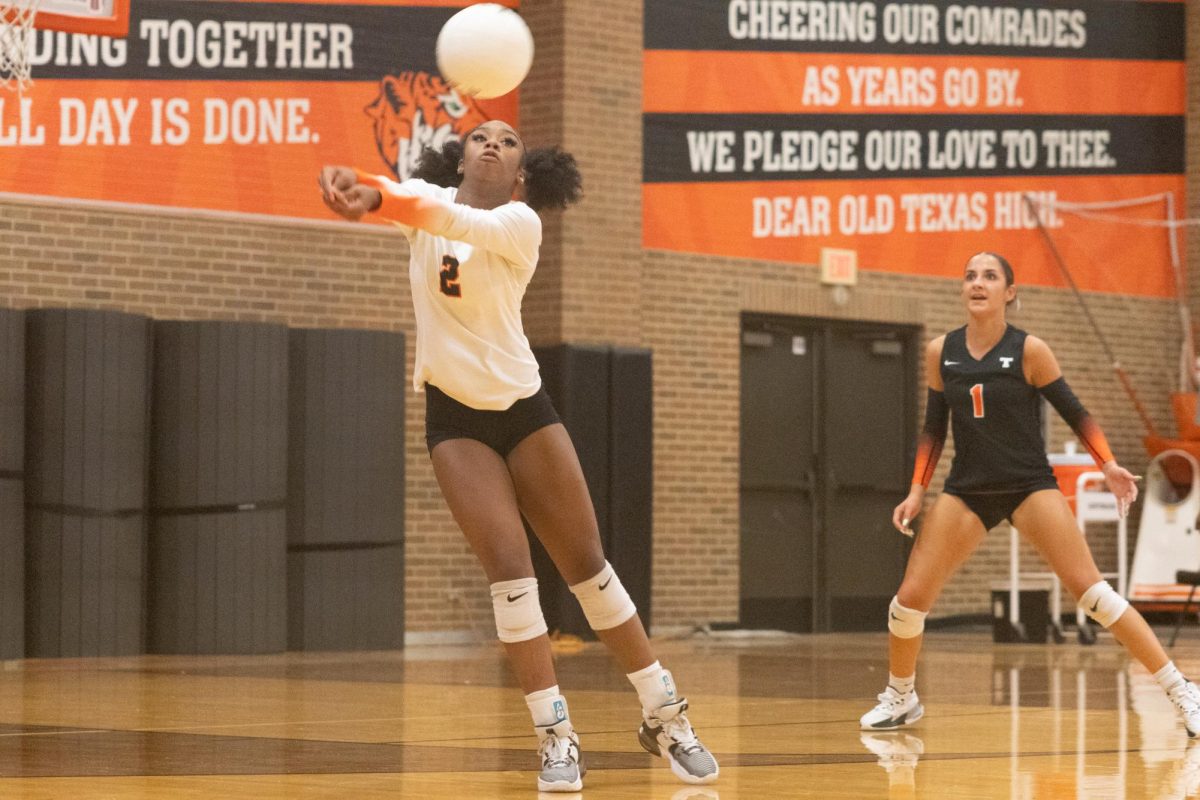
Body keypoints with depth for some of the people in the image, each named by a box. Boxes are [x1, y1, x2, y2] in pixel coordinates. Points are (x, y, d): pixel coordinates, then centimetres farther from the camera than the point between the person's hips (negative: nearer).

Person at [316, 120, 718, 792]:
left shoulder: (520, 222, -11)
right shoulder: (428, 200, -2)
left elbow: (458, 223, -32)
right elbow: (395, 196, -25)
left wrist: (377, 200, -50)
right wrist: (355, 186, -49)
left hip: (523, 405, -1)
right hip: (455, 415, 1)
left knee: (587, 563, 3)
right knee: (510, 566, -13)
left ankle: (666, 716, 15)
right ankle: (557, 737, -8)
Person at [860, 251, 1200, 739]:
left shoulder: (1029, 351, -9)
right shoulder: (940, 352, 1)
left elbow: (1074, 412, -2)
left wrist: (1108, 466, -14)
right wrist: (917, 490, 4)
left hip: (1030, 486, -3)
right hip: (966, 491, 3)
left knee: (1090, 590, -14)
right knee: (910, 597, -3)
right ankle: (900, 699, 23)